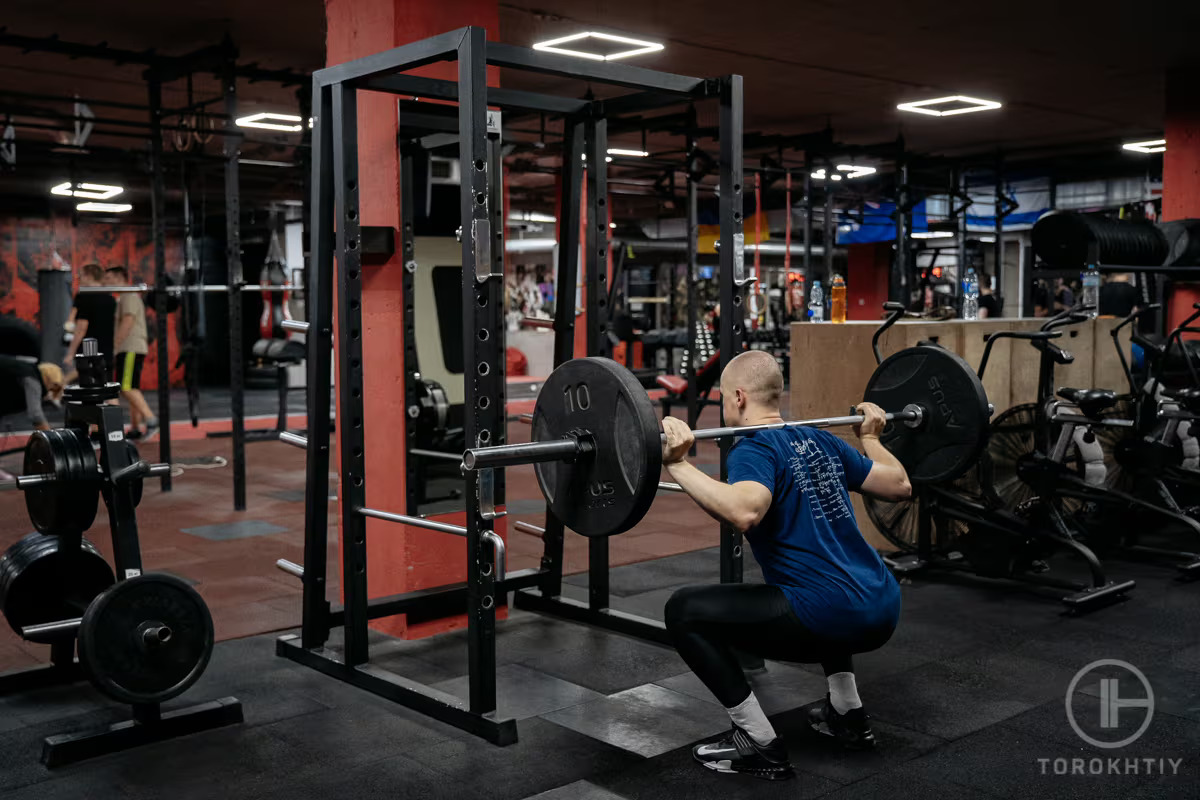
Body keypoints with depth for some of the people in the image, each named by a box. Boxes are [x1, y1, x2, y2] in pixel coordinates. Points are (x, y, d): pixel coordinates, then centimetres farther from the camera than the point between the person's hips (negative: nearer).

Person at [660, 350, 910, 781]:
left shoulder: (754, 447, -7)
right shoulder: (820, 441, 17)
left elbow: (744, 512, -30)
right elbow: (900, 485, 24)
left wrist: (677, 463, -25)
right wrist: (869, 436, 39)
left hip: (829, 615, -9)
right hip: (882, 609, 9)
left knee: (685, 610, -2)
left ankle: (759, 744, 1)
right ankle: (848, 714, 34)